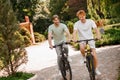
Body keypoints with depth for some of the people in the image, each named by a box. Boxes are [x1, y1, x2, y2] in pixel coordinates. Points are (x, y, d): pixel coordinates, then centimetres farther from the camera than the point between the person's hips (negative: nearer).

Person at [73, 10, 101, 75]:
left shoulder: (90, 21, -9)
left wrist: (98, 35, -41)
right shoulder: (77, 24, -10)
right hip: (82, 40, 0)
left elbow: (96, 29, -20)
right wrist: (74, 38, -45)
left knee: (94, 55, -8)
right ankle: (84, 57, -2)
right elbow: (75, 32, -23)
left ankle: (96, 69, 14)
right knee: (82, 48, -36)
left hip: (90, 39, 0)